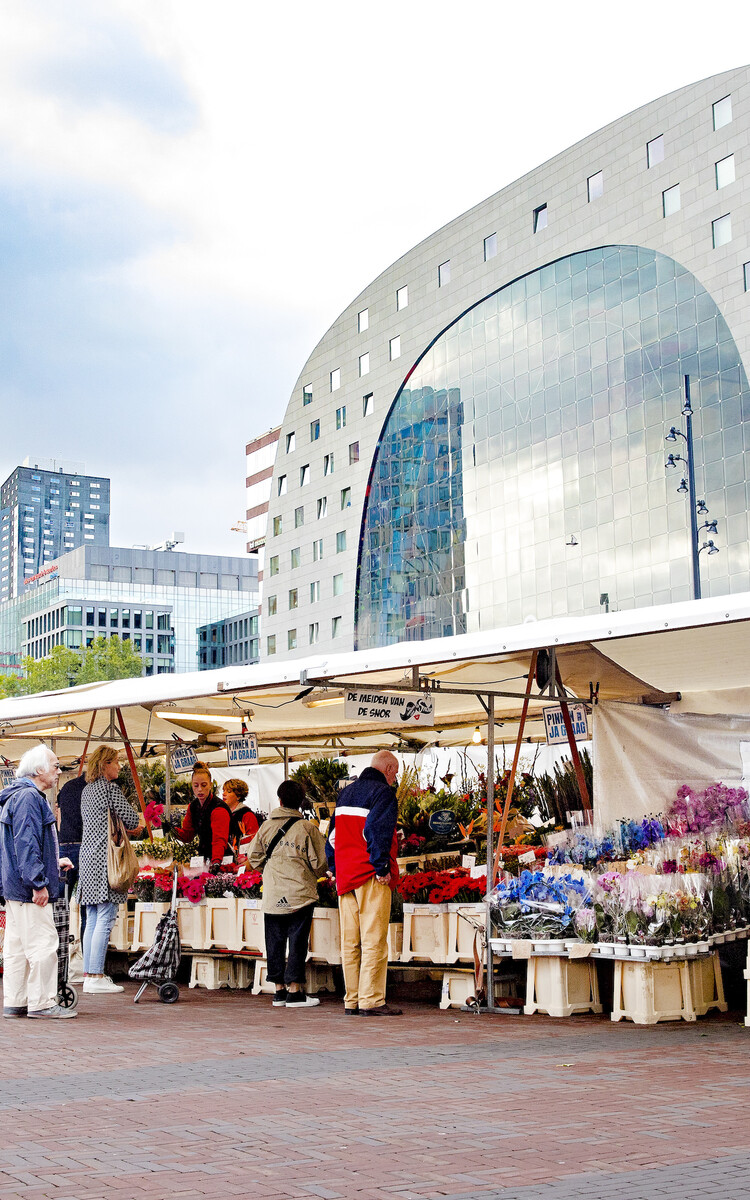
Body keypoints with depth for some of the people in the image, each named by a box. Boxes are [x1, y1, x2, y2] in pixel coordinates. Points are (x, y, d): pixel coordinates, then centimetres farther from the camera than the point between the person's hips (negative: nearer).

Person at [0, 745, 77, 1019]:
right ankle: (41, 1003, -2)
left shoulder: (27, 796, 19)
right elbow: (26, 843, -21)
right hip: (28, 888, -11)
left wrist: (55, 863, 26)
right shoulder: (28, 797, -15)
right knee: (42, 942, -7)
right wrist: (38, 882, -22)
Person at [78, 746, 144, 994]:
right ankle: (96, 977, -7)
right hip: (104, 858, -9)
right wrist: (139, 821, 12)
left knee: (92, 920, 11)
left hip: (87, 856, 9)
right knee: (104, 920, -7)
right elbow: (131, 819, -10)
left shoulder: (87, 789, 17)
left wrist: (129, 827, 20)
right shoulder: (110, 788, -9)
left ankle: (89, 974, 13)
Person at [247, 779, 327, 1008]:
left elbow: (253, 856, 8)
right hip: (300, 893, -3)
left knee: (275, 942, 10)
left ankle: (279, 990, 15)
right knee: (297, 941, 2)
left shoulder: (266, 826, 3)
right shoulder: (308, 828, -6)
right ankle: (295, 991, 2)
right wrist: (314, 875, 17)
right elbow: (320, 862, -4)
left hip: (272, 895, 3)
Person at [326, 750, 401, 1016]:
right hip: (371, 877, -8)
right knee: (374, 940, -6)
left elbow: (333, 834, 20)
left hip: (345, 877, 8)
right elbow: (377, 832, -19)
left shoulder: (346, 792, 19)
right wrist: (381, 868, -15)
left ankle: (351, 1001, 11)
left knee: (350, 941, 9)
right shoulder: (383, 792, -7)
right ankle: (371, 1001, -8)